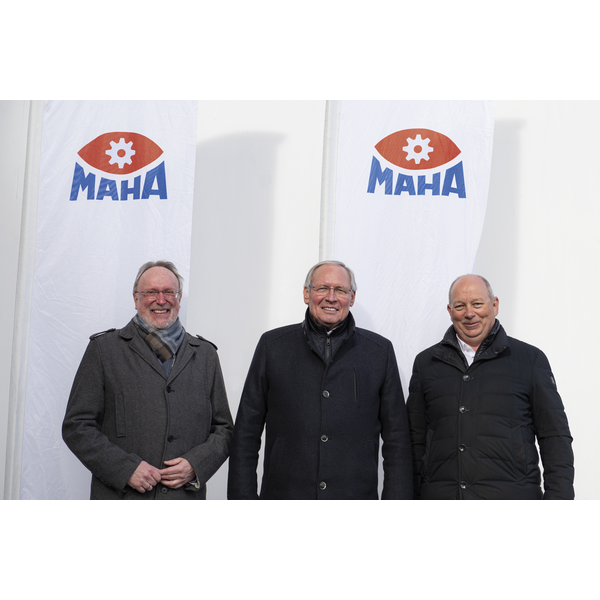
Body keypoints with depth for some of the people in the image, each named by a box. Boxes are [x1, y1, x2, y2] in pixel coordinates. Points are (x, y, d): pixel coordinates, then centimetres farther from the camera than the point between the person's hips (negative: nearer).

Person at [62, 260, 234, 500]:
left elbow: (223, 428, 11)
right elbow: (77, 426, -2)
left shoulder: (205, 354, 10)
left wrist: (195, 464, -6)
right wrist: (125, 468, -13)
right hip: (119, 493, -2)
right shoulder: (104, 348, 2)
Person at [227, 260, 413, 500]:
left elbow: (396, 438, 4)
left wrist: (397, 495, -4)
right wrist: (242, 494, -3)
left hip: (357, 492, 0)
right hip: (283, 491, 0)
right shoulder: (272, 345, 4)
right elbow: (246, 432, 4)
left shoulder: (380, 351, 4)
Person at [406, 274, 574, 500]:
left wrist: (559, 495, -5)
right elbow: (415, 440, 11)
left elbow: (555, 437, 3)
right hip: (439, 492, 2)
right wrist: (413, 493, 6)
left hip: (513, 492, -1)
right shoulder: (425, 362, 10)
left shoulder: (530, 359, 5)